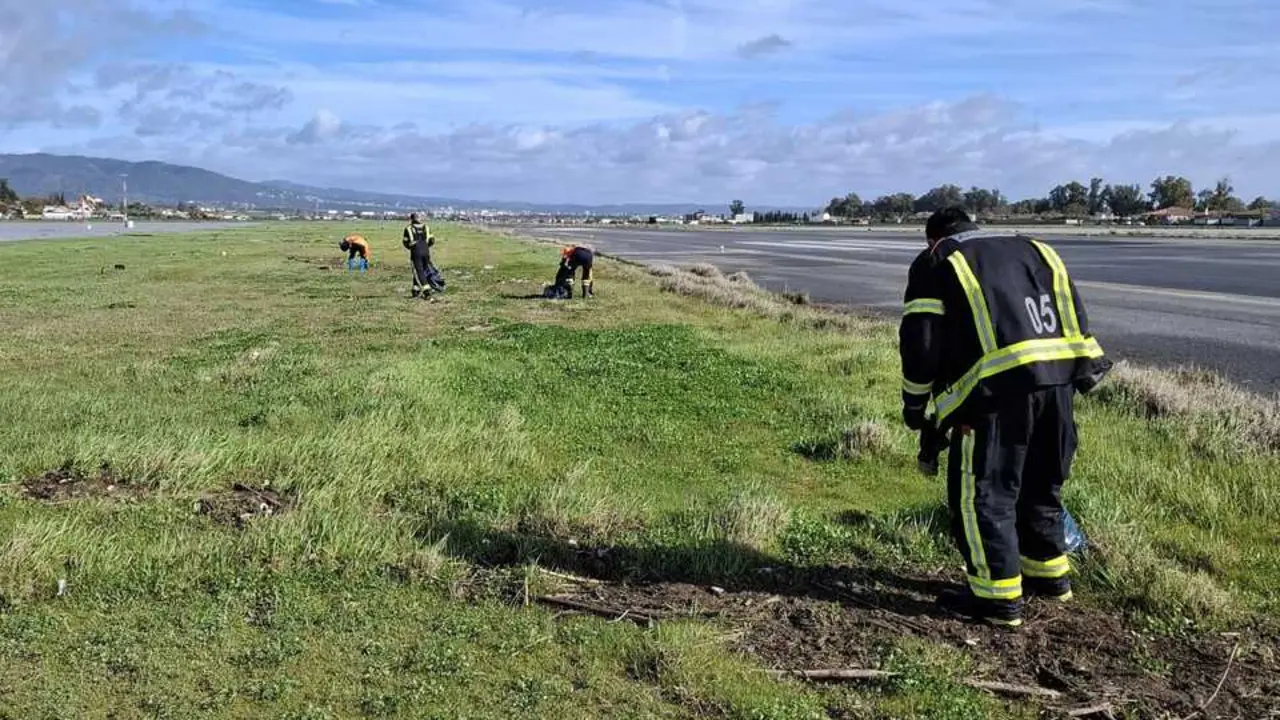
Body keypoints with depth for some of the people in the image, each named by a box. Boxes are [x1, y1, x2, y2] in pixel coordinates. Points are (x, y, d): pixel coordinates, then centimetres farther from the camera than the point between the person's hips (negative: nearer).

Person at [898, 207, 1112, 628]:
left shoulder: (936, 263, 10)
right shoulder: (1032, 249, 28)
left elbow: (920, 342, 3)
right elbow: (1073, 314, 22)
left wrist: (916, 406, 12)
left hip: (1000, 385, -7)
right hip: (1057, 378, 7)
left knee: (983, 493, 4)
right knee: (1039, 484, 23)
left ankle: (999, 597, 9)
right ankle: (1050, 574, 36)